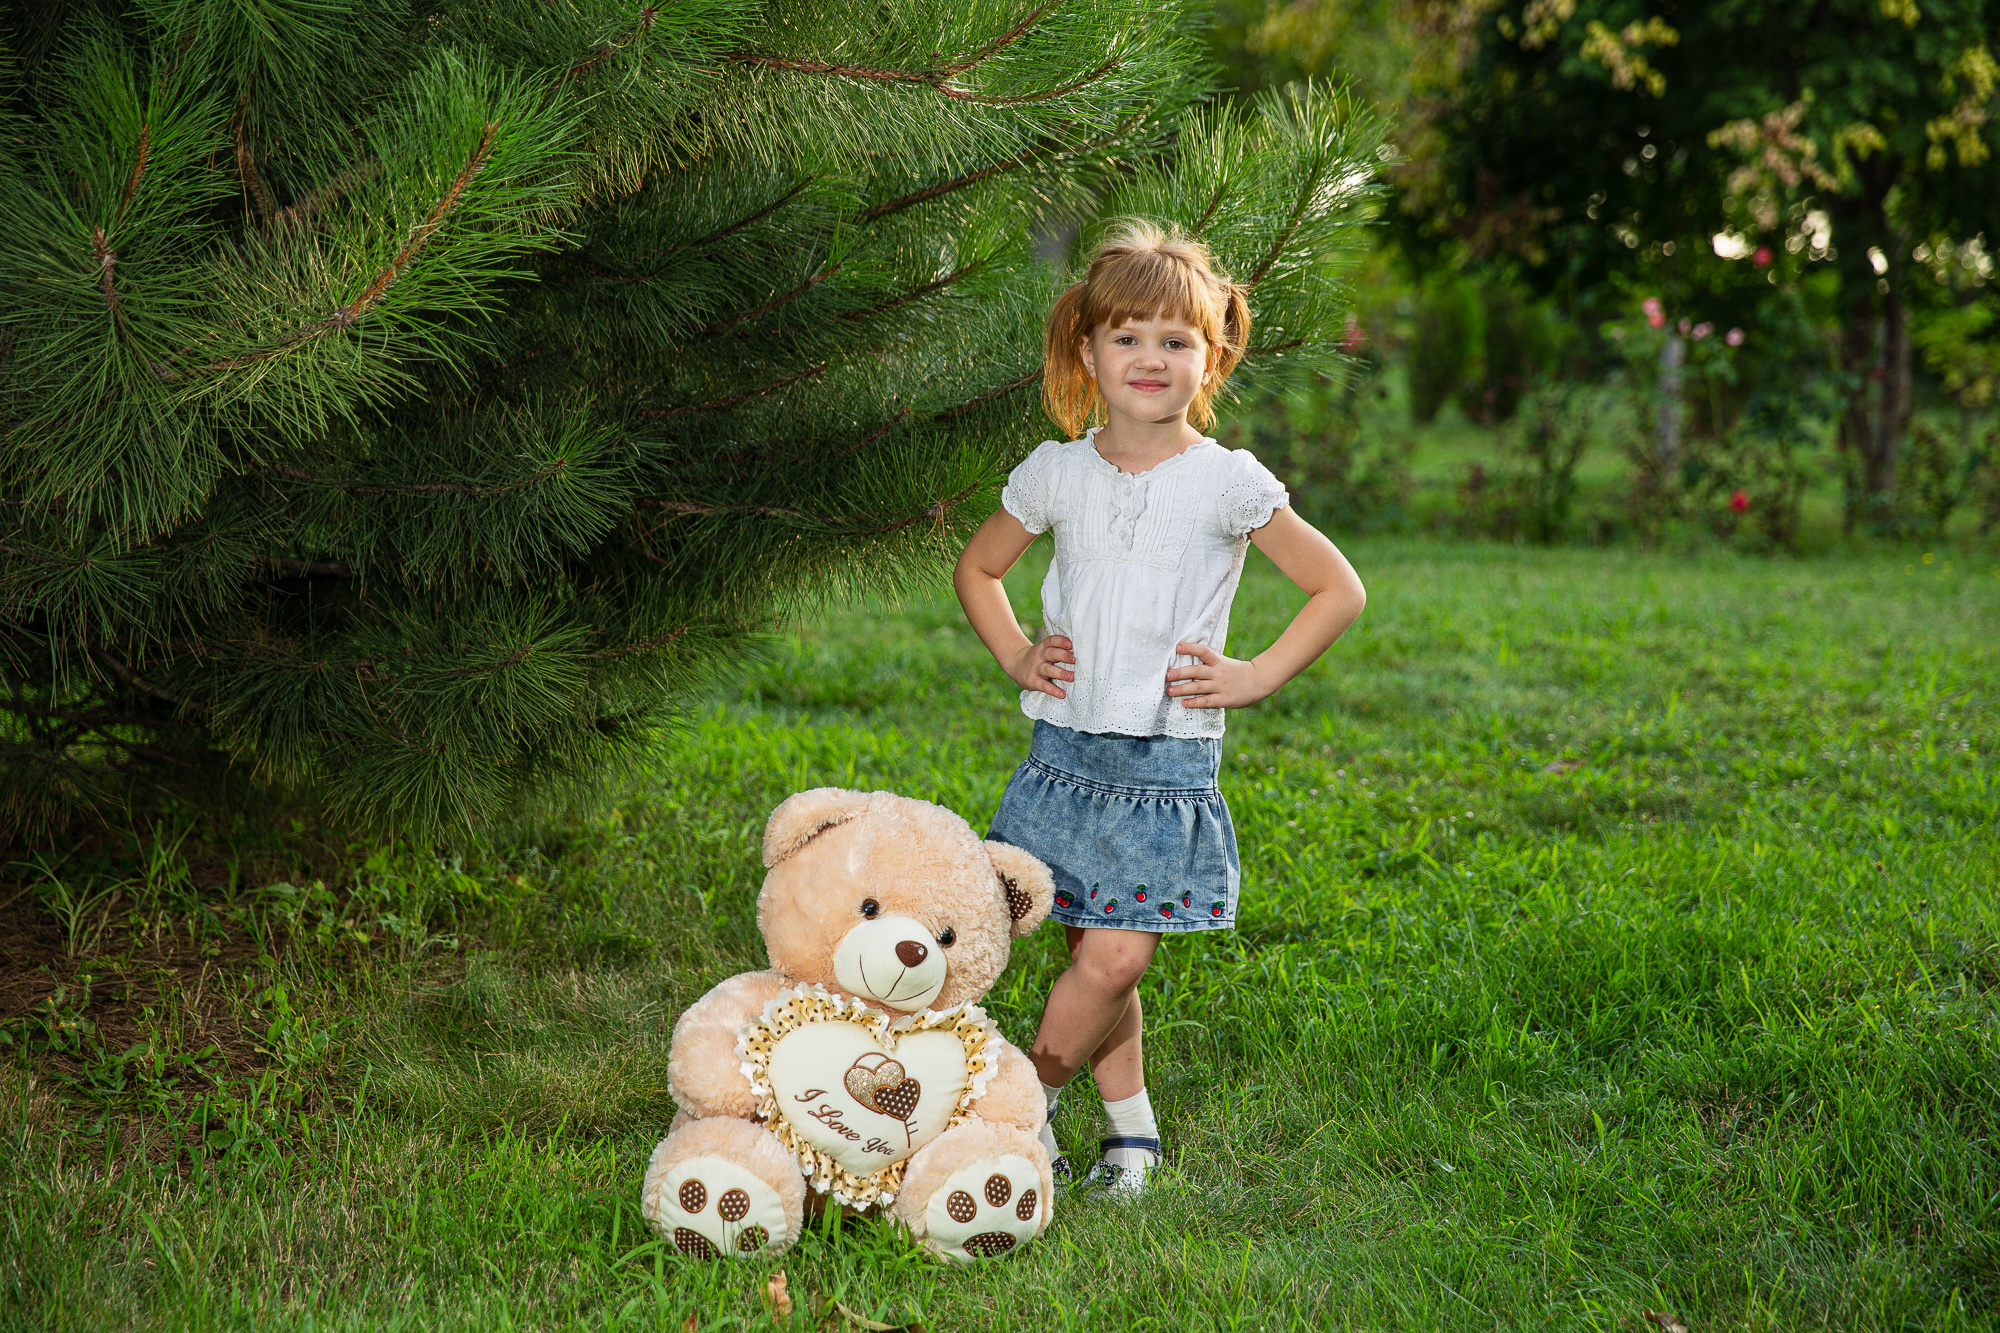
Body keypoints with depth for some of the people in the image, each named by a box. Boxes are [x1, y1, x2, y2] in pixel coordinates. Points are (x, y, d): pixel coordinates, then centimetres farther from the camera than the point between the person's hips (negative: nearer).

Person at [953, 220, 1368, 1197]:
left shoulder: (1228, 482, -5)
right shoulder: (1055, 473, 4)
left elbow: (1339, 589, 1)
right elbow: (978, 568, 21)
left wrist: (1256, 676, -5)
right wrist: (1014, 654, 7)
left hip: (1169, 762, -3)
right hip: (1066, 749, 3)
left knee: (1114, 961, -8)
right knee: (1098, 958, 5)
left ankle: (1024, 1100, 10)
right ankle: (1128, 1121, 21)